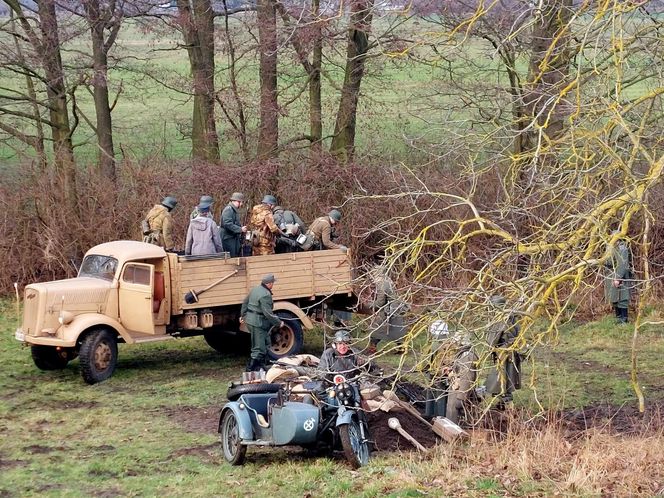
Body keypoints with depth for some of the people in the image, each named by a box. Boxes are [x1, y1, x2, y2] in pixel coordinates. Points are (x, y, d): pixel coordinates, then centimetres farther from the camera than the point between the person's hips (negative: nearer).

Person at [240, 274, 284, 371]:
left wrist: (243, 315, 35)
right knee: (258, 349, -5)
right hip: (257, 323, -10)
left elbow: (245, 302, 21)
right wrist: (278, 322, -12)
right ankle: (250, 370, -3)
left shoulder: (255, 289, 9)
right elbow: (268, 313, -23)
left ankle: (261, 366, 27)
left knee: (266, 344, 21)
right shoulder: (265, 295, -21)